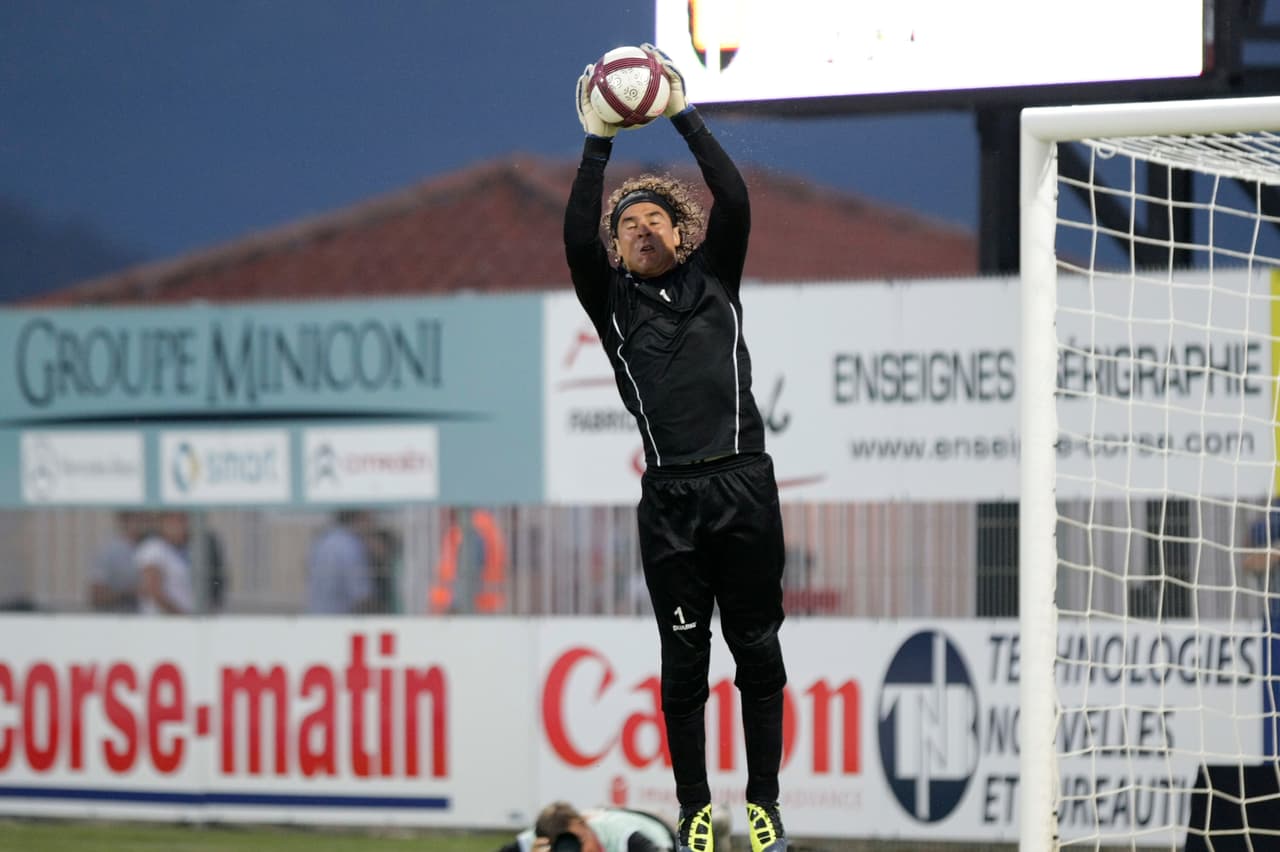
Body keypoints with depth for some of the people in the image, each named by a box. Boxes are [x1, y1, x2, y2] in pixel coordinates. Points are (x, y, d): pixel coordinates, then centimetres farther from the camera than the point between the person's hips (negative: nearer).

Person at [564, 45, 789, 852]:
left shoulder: (714, 280, 13)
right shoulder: (612, 300, 12)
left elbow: (735, 201, 0)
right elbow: (578, 237, -4)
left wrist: (686, 116, 0)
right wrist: (597, 144, -5)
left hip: (743, 482, 0)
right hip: (670, 497, 0)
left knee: (758, 649, 2)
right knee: (683, 660, 2)